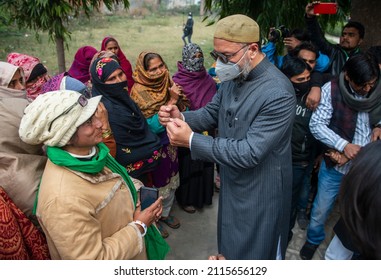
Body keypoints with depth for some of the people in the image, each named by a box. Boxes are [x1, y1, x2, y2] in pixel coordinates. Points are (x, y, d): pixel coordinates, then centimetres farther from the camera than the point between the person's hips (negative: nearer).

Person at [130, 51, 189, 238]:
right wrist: (171, 101, -29)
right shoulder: (139, 91, -20)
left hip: (171, 142, 6)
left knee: (172, 181, 20)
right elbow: (153, 126, -25)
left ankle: (166, 213, 45)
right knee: (157, 184, 12)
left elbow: (183, 109, 4)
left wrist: (178, 98, -18)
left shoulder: (168, 82, -3)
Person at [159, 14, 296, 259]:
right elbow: (212, 112, 6)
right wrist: (181, 117, -15)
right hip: (233, 182, 7)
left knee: (256, 251, 19)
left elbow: (249, 153, -31)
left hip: (260, 191, -7)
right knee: (232, 244, 30)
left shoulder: (278, 93, -30)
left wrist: (192, 140, -32)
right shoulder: (233, 77, -4)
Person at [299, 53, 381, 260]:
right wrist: (344, 145, -26)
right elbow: (316, 124, -17)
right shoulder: (332, 89, -14)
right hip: (336, 164, -2)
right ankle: (313, 240, 44)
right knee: (321, 209, 14)